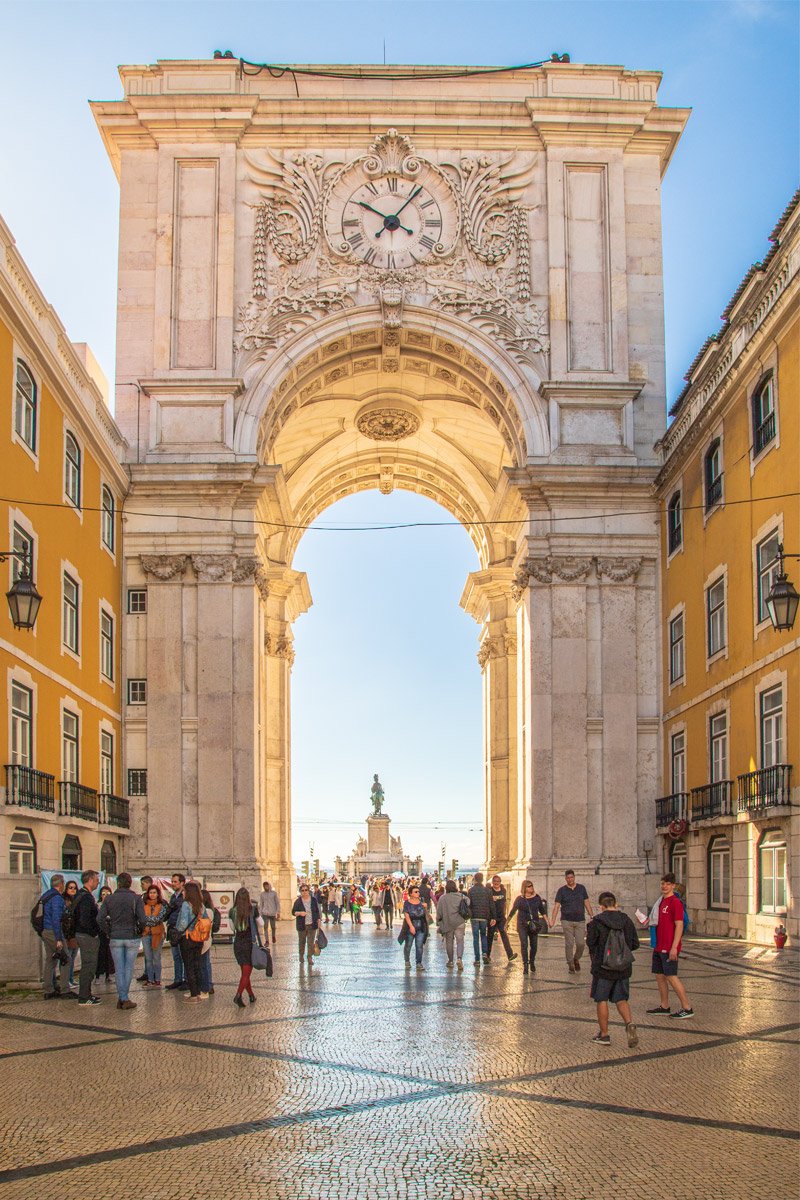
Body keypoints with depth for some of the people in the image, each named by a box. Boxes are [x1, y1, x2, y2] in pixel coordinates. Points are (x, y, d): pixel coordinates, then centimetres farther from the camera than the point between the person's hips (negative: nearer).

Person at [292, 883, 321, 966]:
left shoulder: (314, 900, 2)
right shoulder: (298, 901, -3)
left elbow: (317, 911, 12)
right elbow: (293, 912, 0)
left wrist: (318, 920, 7)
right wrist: (299, 913, -19)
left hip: (312, 925, 1)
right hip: (302, 925, -1)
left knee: (311, 942, -1)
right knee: (301, 941, 9)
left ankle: (310, 958, 3)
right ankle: (301, 956, 27)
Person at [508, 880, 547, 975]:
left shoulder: (537, 897, 3)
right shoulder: (520, 899, -5)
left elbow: (542, 910, 14)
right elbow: (512, 912, -1)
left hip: (534, 924, 3)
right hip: (522, 925, -3)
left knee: (534, 945, 6)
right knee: (524, 945, -11)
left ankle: (532, 964, 24)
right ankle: (525, 965, -7)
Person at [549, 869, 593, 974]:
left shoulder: (581, 888, 6)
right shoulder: (562, 890, 0)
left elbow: (587, 903, 10)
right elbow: (556, 906, -3)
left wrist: (591, 917, 3)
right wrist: (552, 920, -13)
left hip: (580, 921, 1)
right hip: (567, 921, -1)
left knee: (580, 943, -6)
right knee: (569, 944, -2)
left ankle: (576, 959, 22)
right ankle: (571, 965, 10)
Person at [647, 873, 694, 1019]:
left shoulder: (675, 902, -14)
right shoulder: (662, 901, 14)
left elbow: (679, 925, -18)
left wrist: (674, 948, -23)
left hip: (669, 948, -9)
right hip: (659, 946, 9)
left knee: (671, 977, -8)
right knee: (659, 976, 12)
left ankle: (687, 1008, -2)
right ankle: (664, 1007, 21)